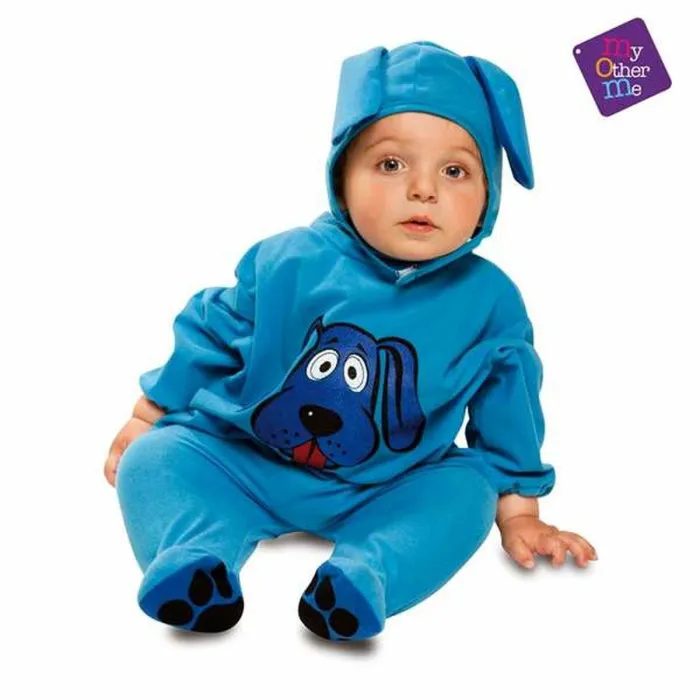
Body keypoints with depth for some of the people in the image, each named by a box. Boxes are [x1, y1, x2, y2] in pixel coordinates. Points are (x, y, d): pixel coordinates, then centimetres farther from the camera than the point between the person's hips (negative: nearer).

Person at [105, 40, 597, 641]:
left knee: (464, 488, -21)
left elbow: (506, 414, 3)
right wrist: (146, 419, 9)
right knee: (156, 458, -16)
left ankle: (366, 573, -36)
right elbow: (212, 338, 1)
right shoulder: (288, 264, -14)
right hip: (240, 460, 0)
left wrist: (518, 513, 5)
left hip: (385, 490, 1)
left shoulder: (490, 302, -10)